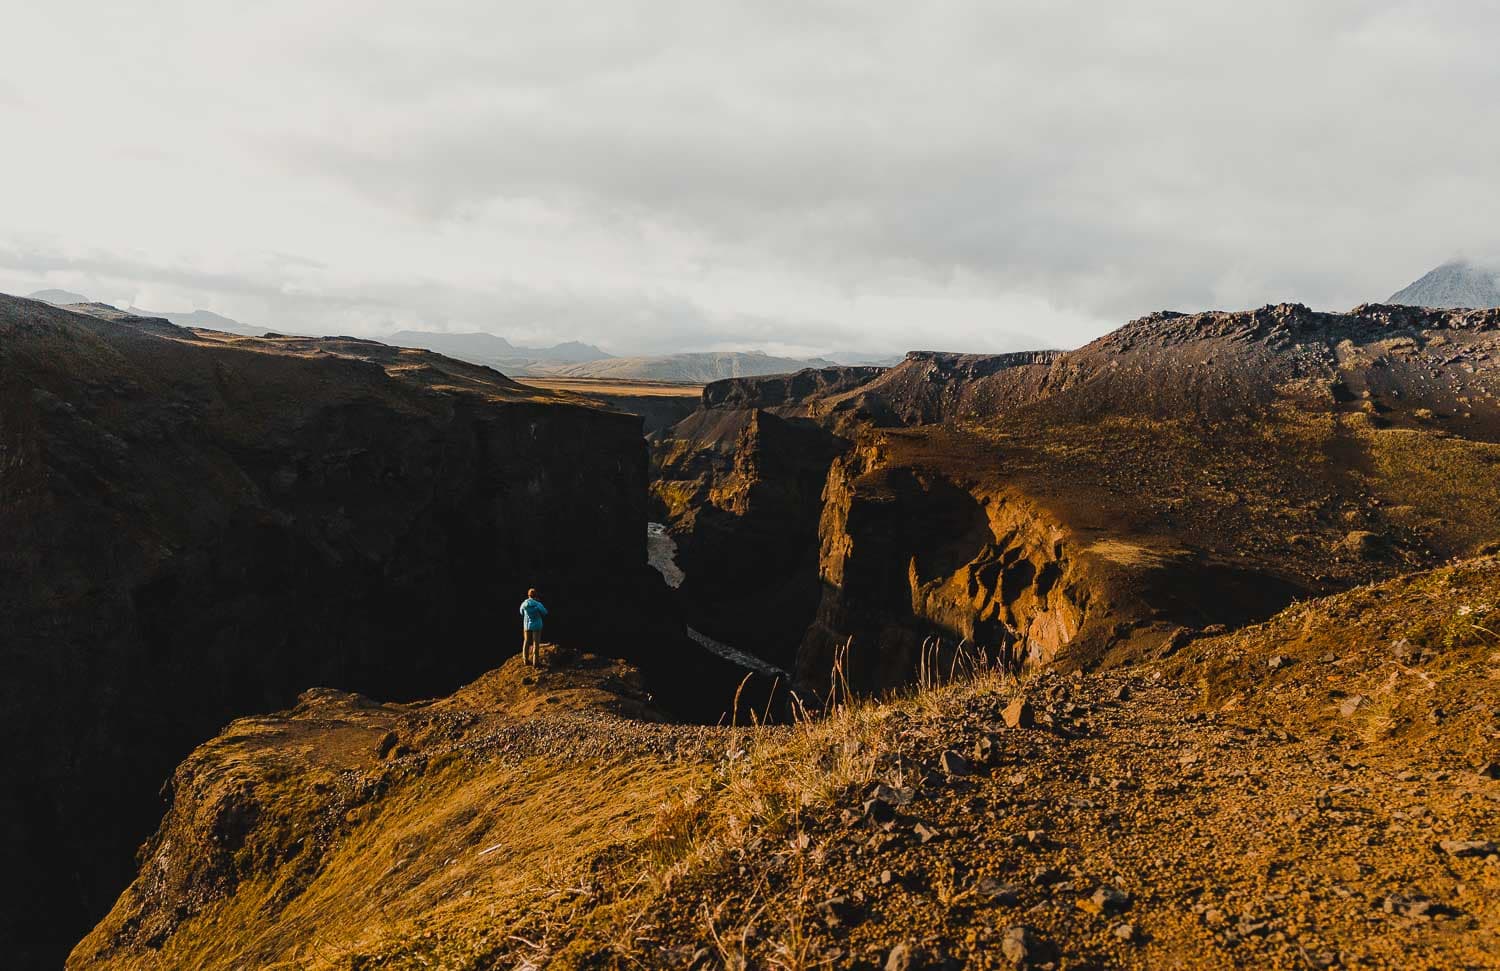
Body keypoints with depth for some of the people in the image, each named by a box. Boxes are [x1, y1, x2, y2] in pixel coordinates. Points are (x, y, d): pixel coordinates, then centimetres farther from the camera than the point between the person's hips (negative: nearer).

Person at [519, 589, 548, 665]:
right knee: (536, 643, 2)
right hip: (536, 625, -3)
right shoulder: (538, 604, -18)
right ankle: (535, 660, 3)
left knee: (526, 642, 14)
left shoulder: (523, 604, -7)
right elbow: (545, 613, -4)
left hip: (526, 625, 4)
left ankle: (526, 659, 18)